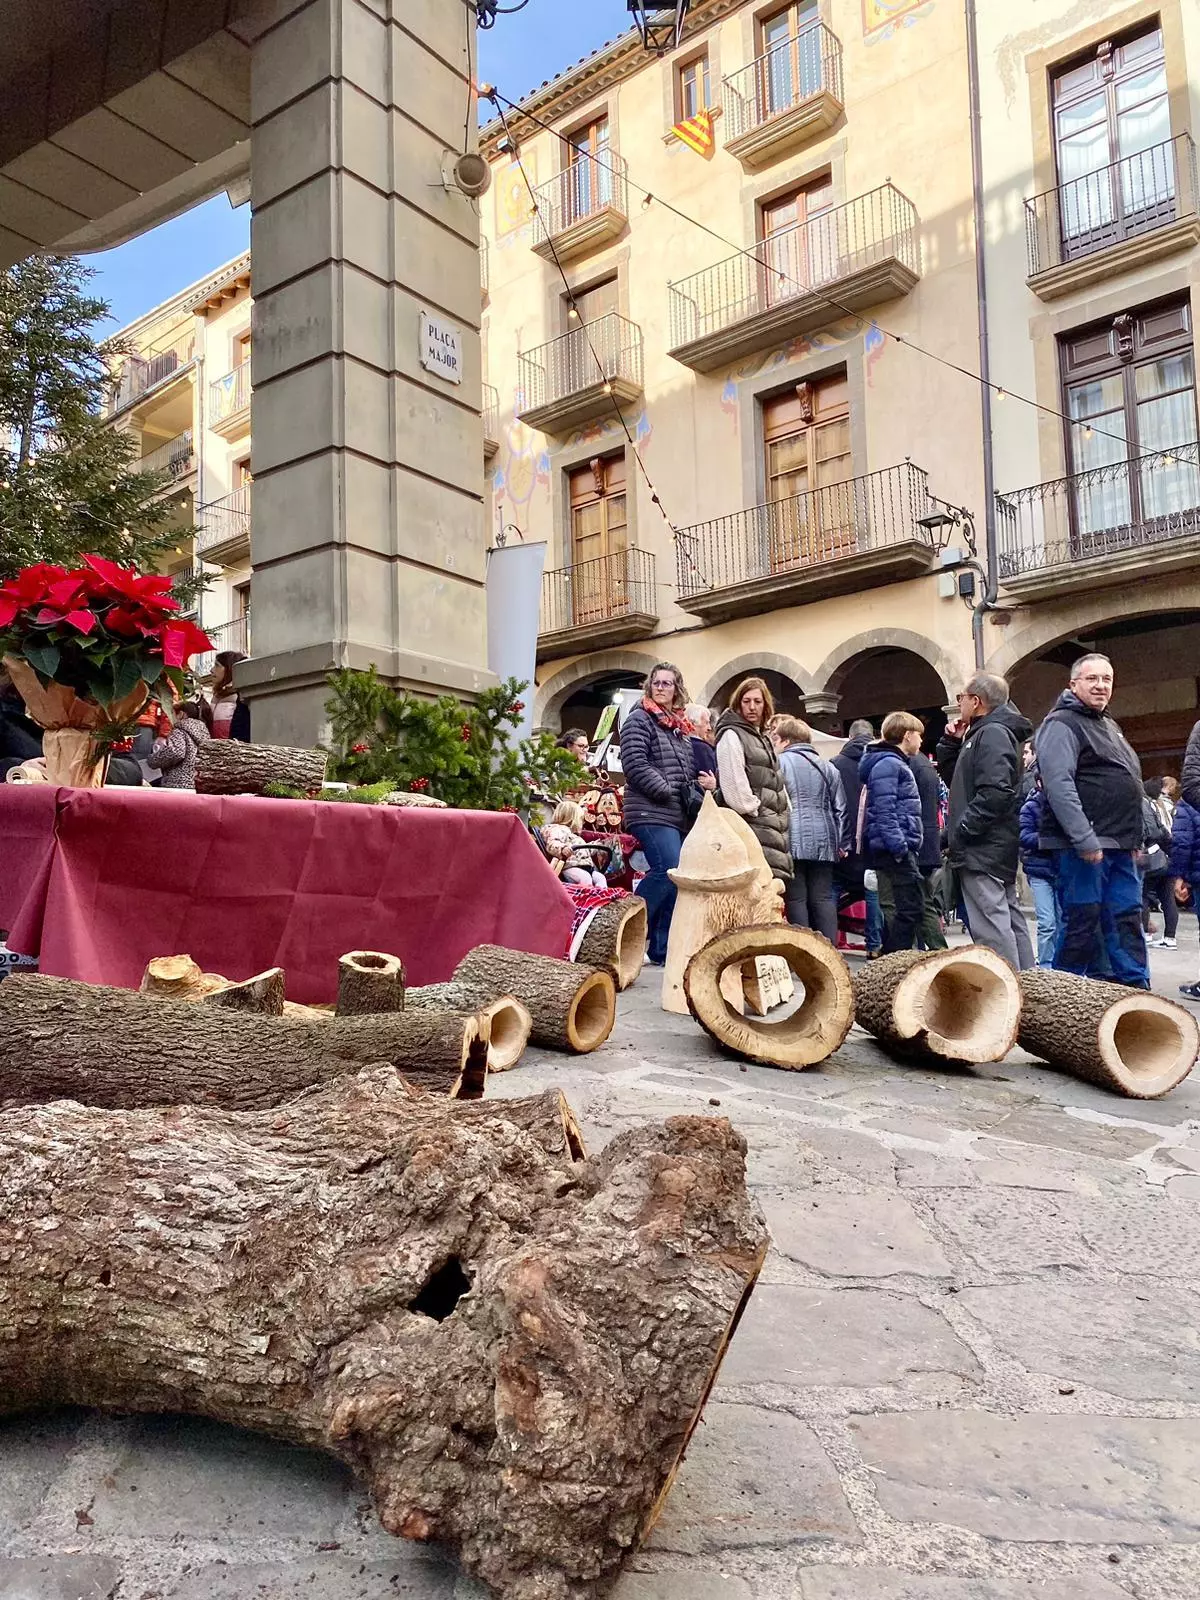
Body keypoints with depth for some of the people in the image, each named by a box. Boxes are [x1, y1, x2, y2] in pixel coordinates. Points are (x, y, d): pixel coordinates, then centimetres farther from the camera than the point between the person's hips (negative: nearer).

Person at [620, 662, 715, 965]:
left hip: (678, 816, 8)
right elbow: (635, 764, -14)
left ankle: (661, 950, 10)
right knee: (670, 871, -22)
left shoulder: (681, 726, 22)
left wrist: (706, 782, 7)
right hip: (651, 813, -8)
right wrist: (667, 792, -15)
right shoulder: (639, 719, -2)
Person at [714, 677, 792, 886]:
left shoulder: (764, 738, 23)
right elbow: (735, 787, -15)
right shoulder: (731, 736, -5)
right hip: (752, 825, -9)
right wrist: (755, 810, -9)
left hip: (775, 824, 9)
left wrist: (784, 812, 12)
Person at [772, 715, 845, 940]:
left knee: (796, 899, -1)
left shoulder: (780, 762, -1)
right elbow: (840, 807, 15)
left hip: (793, 841, -5)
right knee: (823, 898, 6)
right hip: (823, 841, 5)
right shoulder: (826, 766, 16)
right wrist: (840, 843, 18)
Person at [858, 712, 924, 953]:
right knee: (912, 909, -11)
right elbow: (884, 811, -19)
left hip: (900, 849, 11)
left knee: (907, 909, 12)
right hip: (896, 849, -11)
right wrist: (900, 848, -23)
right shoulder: (888, 764, -10)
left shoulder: (896, 763, 23)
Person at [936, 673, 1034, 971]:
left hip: (983, 850, -11)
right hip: (998, 849, 11)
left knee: (991, 925, -12)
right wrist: (951, 742, 14)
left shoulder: (992, 733, -12)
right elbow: (955, 779, 28)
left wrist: (959, 832, -19)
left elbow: (995, 792, -24)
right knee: (1010, 919, 14)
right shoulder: (981, 734, 19)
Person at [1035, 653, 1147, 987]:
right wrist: (1085, 840, -26)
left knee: (1127, 919, 10)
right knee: (1082, 922, -5)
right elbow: (1059, 786, -21)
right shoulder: (1061, 725, -9)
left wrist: (1134, 837, 21)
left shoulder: (1110, 727, 21)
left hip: (1119, 847, 9)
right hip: (1082, 846, -9)